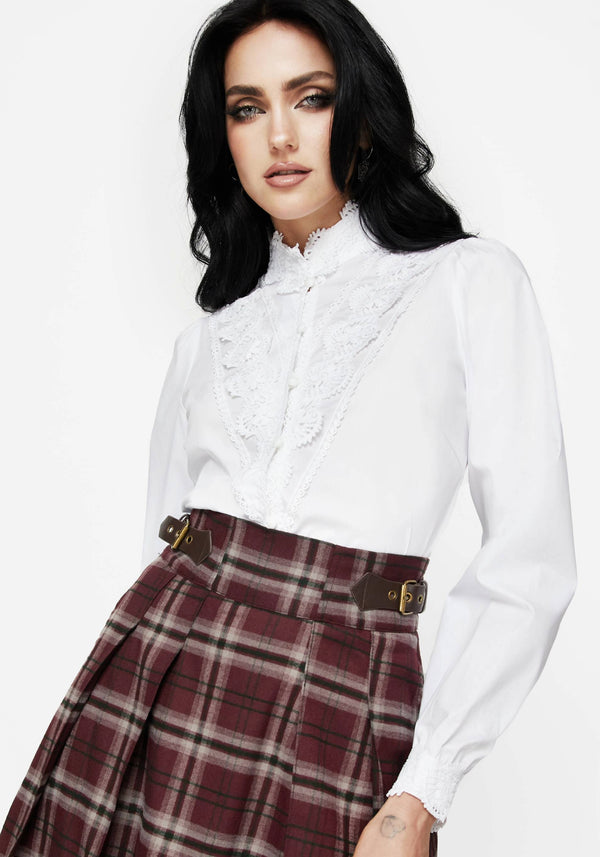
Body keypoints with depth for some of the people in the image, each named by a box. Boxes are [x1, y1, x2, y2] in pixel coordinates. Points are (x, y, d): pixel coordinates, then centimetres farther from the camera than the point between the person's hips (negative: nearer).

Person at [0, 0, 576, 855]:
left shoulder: (470, 280, -1)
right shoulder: (208, 336, 12)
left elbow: (529, 564, -7)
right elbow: (166, 540, 13)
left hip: (339, 707, -3)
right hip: (156, 669, 4)